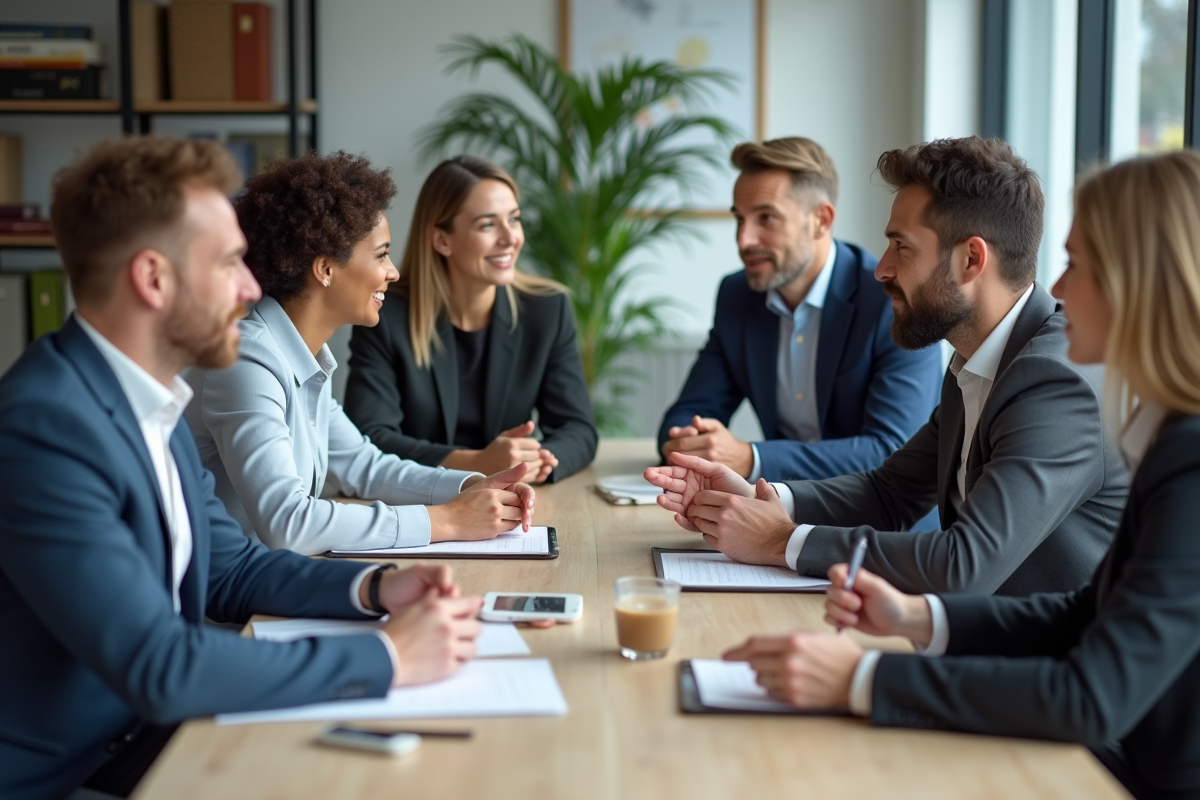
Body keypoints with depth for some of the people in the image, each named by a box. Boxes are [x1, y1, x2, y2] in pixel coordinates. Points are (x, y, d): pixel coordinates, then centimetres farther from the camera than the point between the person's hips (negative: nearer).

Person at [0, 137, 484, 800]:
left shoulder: (149, 400, 4)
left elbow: (230, 567, 13)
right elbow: (159, 668, -27)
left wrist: (374, 588, -4)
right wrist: (386, 657, -22)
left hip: (147, 725, 8)